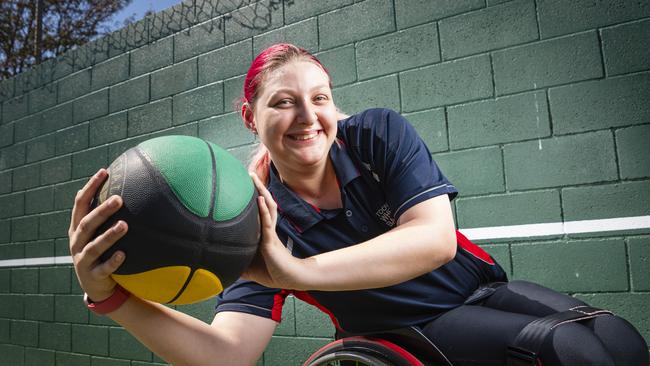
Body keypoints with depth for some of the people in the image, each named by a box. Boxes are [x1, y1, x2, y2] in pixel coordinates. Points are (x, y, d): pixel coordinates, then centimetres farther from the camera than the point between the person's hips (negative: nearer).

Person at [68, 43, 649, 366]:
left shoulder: (379, 133, -14)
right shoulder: (258, 222, -16)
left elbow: (435, 238, -27)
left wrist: (298, 272, -38)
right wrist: (111, 295, -43)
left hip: (480, 288, 3)